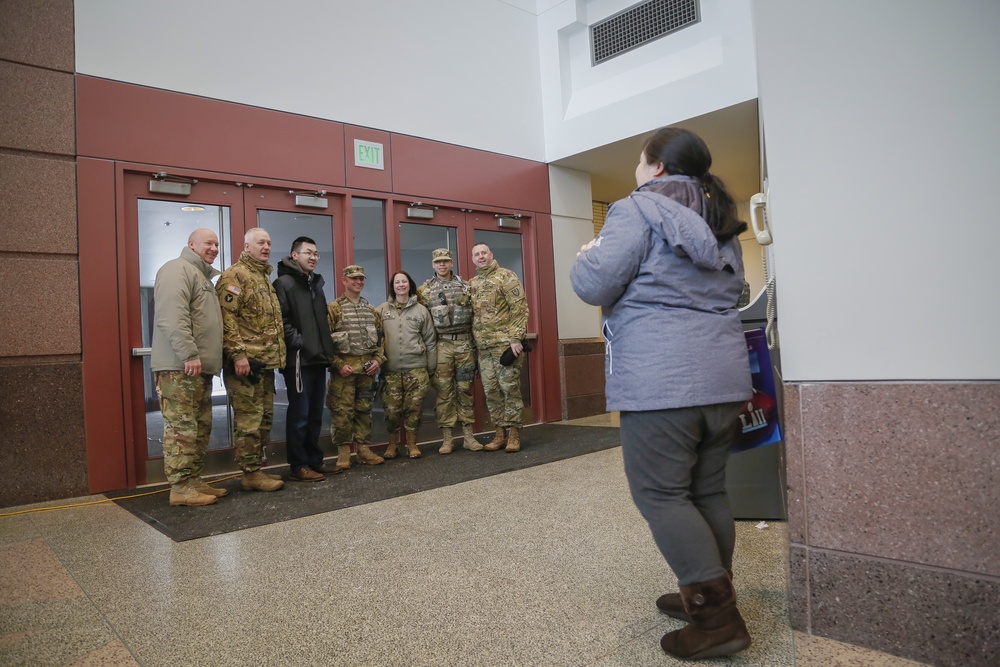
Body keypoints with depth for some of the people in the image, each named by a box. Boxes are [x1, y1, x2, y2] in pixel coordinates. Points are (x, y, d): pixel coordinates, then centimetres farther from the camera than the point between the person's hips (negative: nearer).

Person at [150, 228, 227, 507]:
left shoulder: (203, 277, 25)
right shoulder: (178, 269, -7)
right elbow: (173, 317, -20)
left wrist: (206, 358, 21)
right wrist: (189, 354, -24)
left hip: (200, 367, 10)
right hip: (180, 366, -10)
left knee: (200, 428, 12)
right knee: (182, 429, -7)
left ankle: (194, 481, 20)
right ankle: (181, 487, -2)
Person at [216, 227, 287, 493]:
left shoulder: (264, 278, 22)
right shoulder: (234, 275, -7)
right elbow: (226, 317, -18)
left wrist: (278, 354, 20)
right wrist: (238, 353, -23)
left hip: (266, 362, 10)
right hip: (246, 362, -10)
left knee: (264, 418, 13)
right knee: (248, 420, -5)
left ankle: (257, 468, 22)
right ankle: (251, 474, 2)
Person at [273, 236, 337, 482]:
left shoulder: (316, 284, 21)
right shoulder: (284, 283, -5)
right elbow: (281, 320, -16)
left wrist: (326, 347, 13)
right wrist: (299, 342, -19)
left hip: (318, 358, 8)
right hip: (299, 359, -8)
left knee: (315, 414, 12)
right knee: (299, 415, -3)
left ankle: (314, 461, 21)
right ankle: (298, 466, 5)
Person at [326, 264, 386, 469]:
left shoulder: (371, 310, 14)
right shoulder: (333, 308, -2)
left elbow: (380, 336, 16)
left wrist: (378, 360, 1)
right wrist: (338, 364, -15)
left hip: (367, 366, 5)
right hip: (344, 366, -5)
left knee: (364, 409, 9)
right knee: (342, 411, -3)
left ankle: (363, 449, 17)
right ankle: (343, 452, 6)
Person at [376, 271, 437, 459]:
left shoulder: (421, 310, 7)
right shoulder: (382, 310, 7)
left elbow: (430, 341, 8)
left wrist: (431, 368, 6)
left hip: (416, 368, 0)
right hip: (391, 369, 0)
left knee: (414, 408, 1)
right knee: (392, 409, 1)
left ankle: (412, 444, 17)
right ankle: (392, 444, 19)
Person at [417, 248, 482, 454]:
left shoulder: (465, 286, 10)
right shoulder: (424, 290, 5)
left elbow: (475, 313, 10)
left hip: (464, 343, 1)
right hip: (441, 345, -1)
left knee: (465, 390, 6)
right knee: (444, 391, 0)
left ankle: (468, 436, 13)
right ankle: (447, 438, 8)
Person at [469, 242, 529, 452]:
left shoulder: (506, 276, -1)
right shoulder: (471, 284, 16)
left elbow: (520, 307, -8)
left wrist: (517, 338, -16)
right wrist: (474, 341, 11)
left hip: (505, 342, -6)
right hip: (483, 346, 6)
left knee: (509, 387, -4)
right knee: (491, 390, 7)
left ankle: (513, 433, 5)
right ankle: (500, 433, 16)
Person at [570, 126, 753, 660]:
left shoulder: (640, 210, -6)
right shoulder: (721, 221, 19)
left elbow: (594, 284, -14)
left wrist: (588, 256, 7)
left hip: (661, 381, -8)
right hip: (723, 375, 9)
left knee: (660, 493, -2)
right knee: (708, 491, 14)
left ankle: (717, 618, -1)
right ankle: (710, 595, 25)